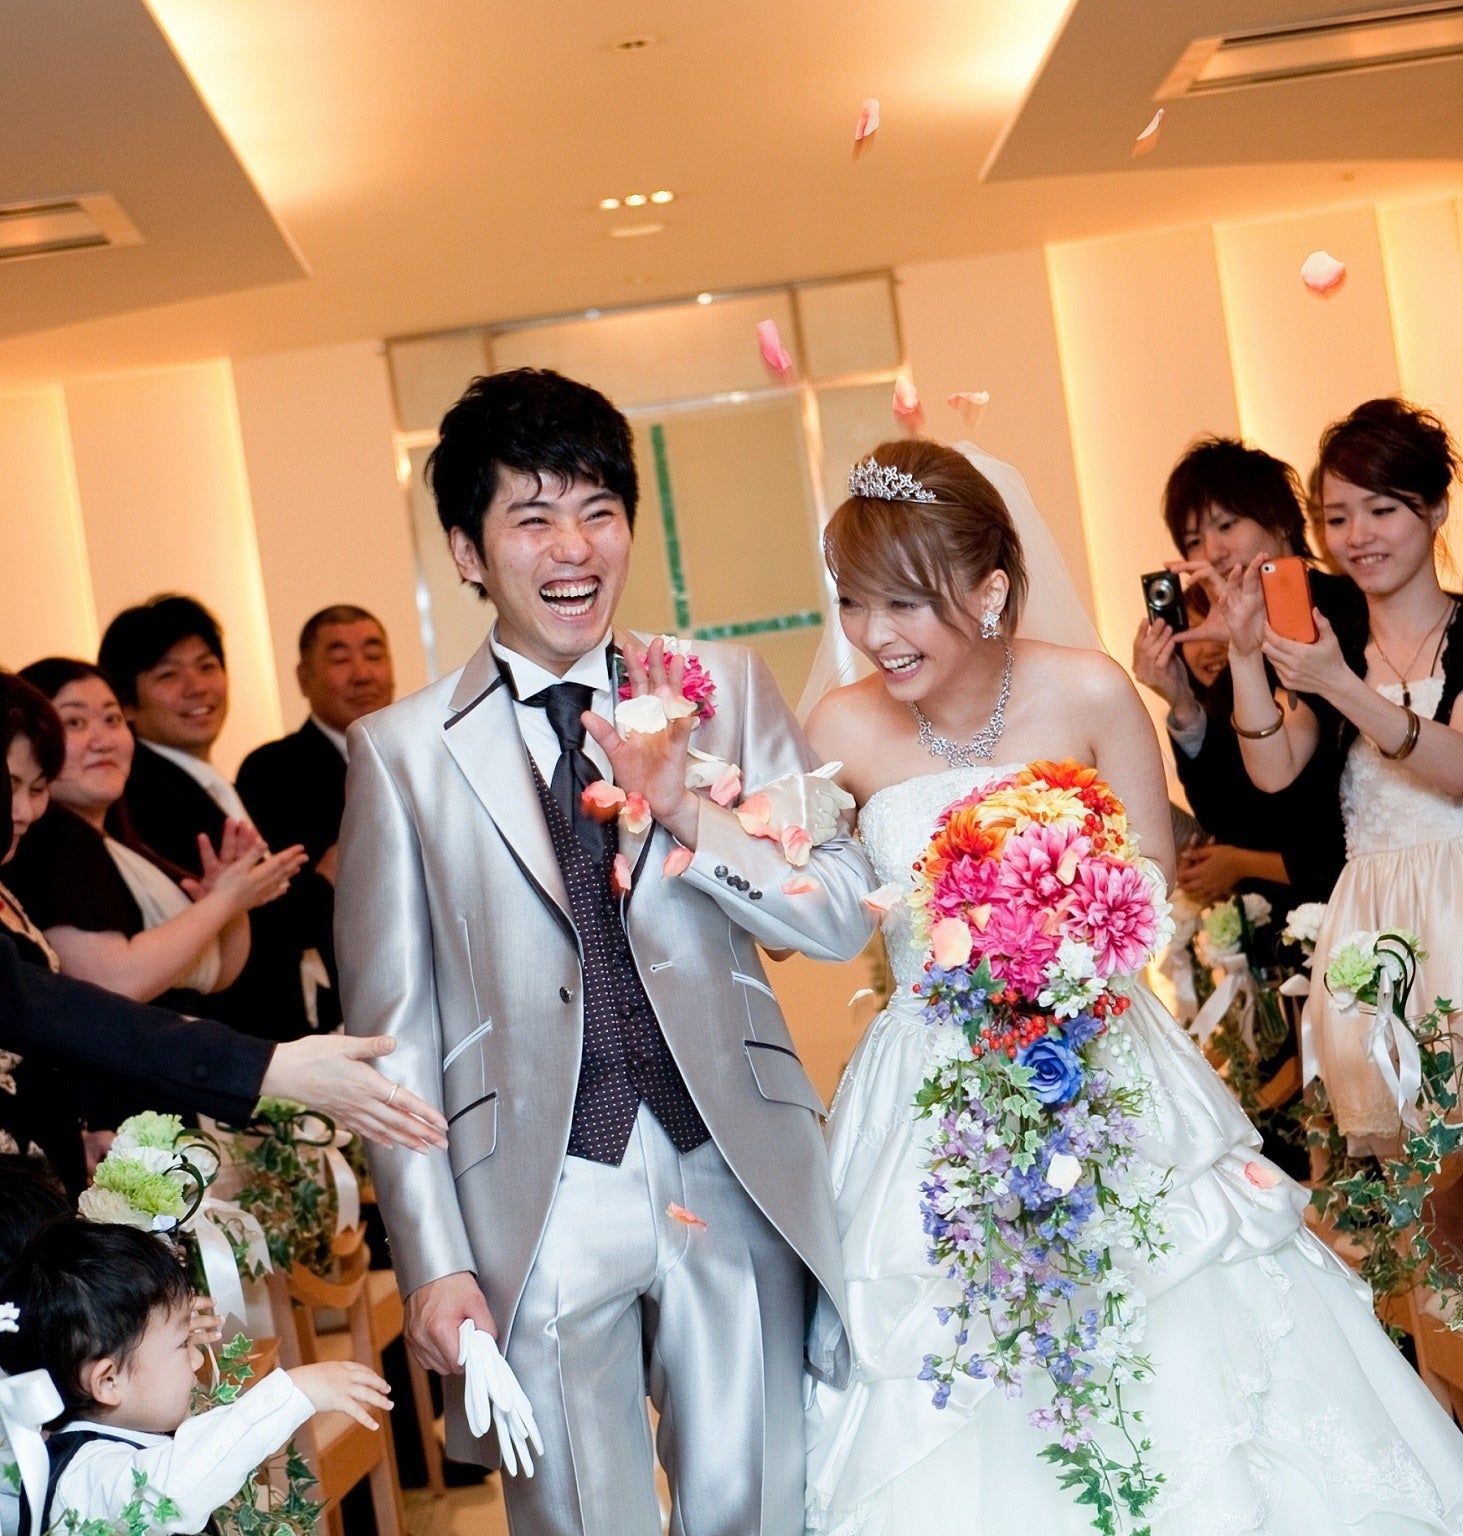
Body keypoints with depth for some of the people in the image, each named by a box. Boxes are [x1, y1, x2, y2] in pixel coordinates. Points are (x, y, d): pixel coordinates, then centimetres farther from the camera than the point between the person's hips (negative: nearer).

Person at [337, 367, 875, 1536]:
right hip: (539, 1207, -1)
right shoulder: (402, 751, -1)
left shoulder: (722, 687, 2)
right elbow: (392, 1031, 0)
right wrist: (435, 1261, -4)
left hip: (736, 1179, 1)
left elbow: (844, 916, -2)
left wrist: (688, 812, -17)